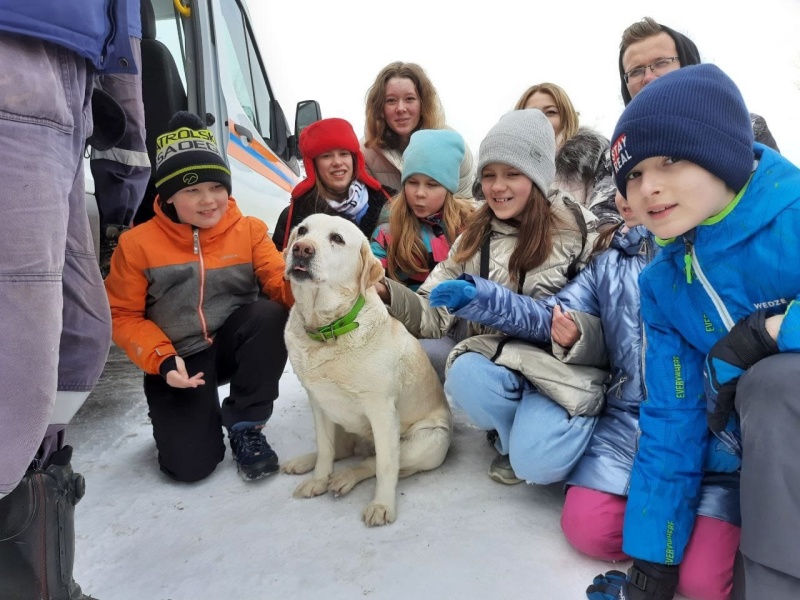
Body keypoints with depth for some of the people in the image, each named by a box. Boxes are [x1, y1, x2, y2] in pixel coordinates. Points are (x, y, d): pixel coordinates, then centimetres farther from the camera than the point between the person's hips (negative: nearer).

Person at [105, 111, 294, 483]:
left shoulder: (250, 230, -2)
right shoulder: (137, 243, -5)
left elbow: (278, 283, -12)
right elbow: (123, 316, -1)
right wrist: (162, 360, -16)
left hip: (234, 343, 1)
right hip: (177, 361, -1)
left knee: (270, 313, -33)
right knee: (189, 465, -17)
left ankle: (245, 425, -13)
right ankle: (203, 416, 23)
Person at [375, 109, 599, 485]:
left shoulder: (575, 231, -4)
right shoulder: (476, 237, 5)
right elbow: (435, 315, -1)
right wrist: (387, 292, -18)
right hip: (498, 364, 3)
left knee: (540, 463, -27)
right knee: (466, 373, -31)